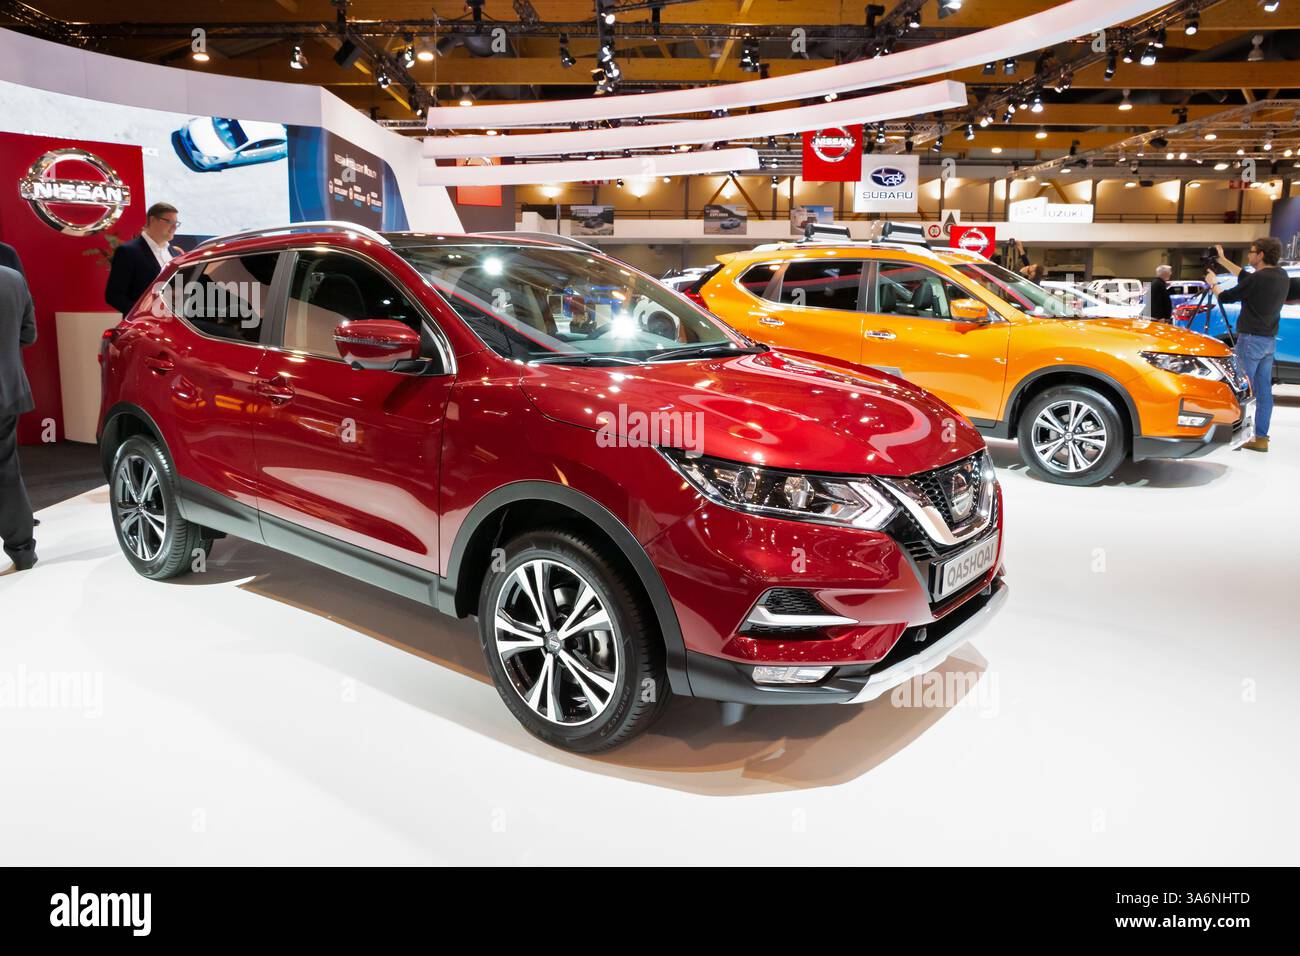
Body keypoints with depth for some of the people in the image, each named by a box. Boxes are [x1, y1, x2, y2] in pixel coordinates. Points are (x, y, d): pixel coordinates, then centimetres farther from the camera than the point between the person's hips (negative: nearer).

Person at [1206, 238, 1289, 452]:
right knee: (1264, 390, 9)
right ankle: (1261, 437, 12)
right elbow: (1246, 278, 21)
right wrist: (1223, 260, 25)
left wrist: (1213, 284, 14)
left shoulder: (1258, 279, -18)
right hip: (1269, 340, 8)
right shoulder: (1282, 276, 7)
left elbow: (1226, 297, -6)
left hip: (1251, 339, -8)